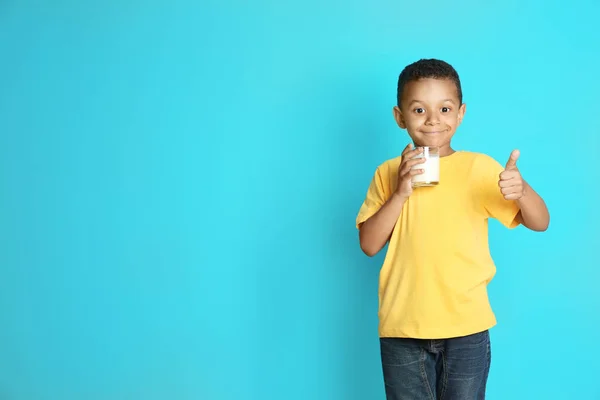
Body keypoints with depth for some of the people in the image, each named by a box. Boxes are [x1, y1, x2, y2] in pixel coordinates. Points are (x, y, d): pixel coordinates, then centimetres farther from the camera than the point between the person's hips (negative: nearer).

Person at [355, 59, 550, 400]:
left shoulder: (480, 168, -2)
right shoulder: (389, 173, 3)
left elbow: (540, 223, -5)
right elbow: (369, 244, -2)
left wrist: (522, 191, -26)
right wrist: (400, 193, -14)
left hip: (466, 327, -1)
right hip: (403, 328, 1)